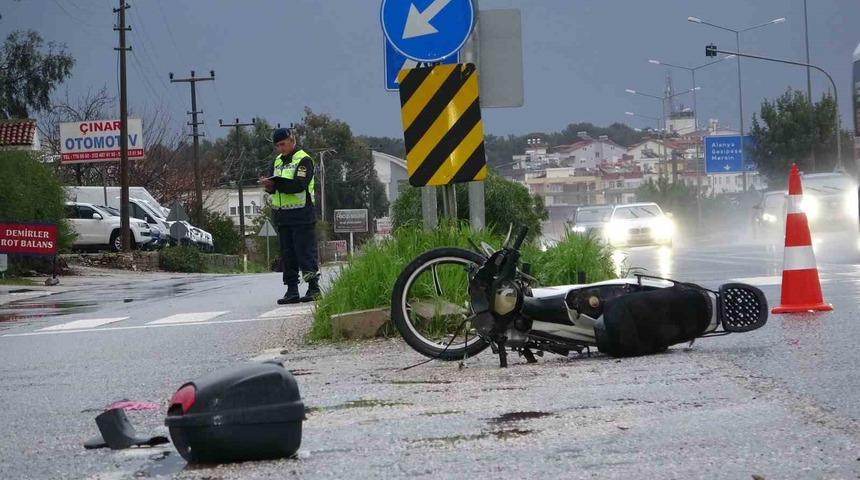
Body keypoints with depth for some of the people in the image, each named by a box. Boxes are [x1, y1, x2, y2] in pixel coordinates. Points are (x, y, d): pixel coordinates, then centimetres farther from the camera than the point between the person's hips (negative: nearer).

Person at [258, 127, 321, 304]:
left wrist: (275, 184, -25)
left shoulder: (303, 160, -7)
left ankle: (314, 289, -2)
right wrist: (269, 186, -7)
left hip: (302, 215, -8)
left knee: (306, 253, -6)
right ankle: (292, 290, 10)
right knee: (287, 255, 7)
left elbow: (299, 185, -20)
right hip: (282, 215, 8)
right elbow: (276, 184, 17)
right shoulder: (278, 161, 18)